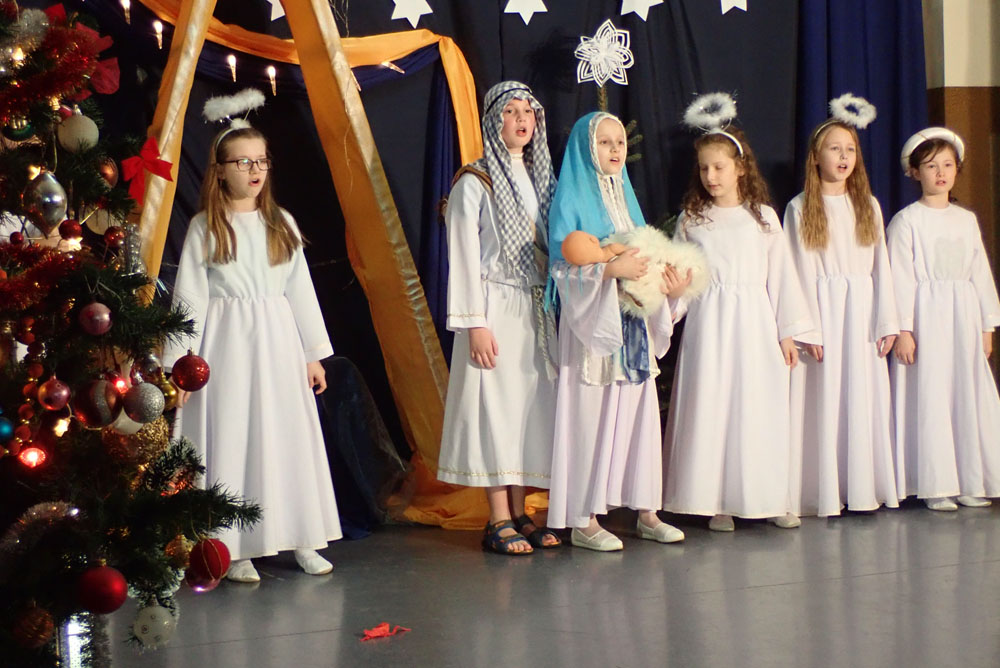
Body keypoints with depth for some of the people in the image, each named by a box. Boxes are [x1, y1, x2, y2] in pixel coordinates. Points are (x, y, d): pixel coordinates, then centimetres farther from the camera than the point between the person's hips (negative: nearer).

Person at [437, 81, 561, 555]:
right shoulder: (475, 183, -4)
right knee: (495, 407, -6)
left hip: (537, 312, 6)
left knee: (531, 407, 5)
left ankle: (520, 513, 11)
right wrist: (474, 323, -14)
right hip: (495, 309, -6)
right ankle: (498, 521, -3)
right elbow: (463, 255, -8)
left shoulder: (540, 178, 15)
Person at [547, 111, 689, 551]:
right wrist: (611, 268, -24)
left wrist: (670, 285, 0)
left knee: (638, 413, 7)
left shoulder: (626, 198, 18)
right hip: (593, 324, -7)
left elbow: (644, 257, 18)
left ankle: (645, 511, 14)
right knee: (590, 416, -6)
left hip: (633, 324, 7)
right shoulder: (571, 201, -4)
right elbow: (563, 267, -13)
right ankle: (583, 520, -2)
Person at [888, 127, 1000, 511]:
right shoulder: (906, 221, -3)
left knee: (968, 395, 5)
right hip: (926, 317, -5)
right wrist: (902, 329, -14)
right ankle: (934, 485, -1)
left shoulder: (966, 220, 13)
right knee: (929, 398, -5)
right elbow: (899, 277, -8)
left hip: (964, 319, 5)